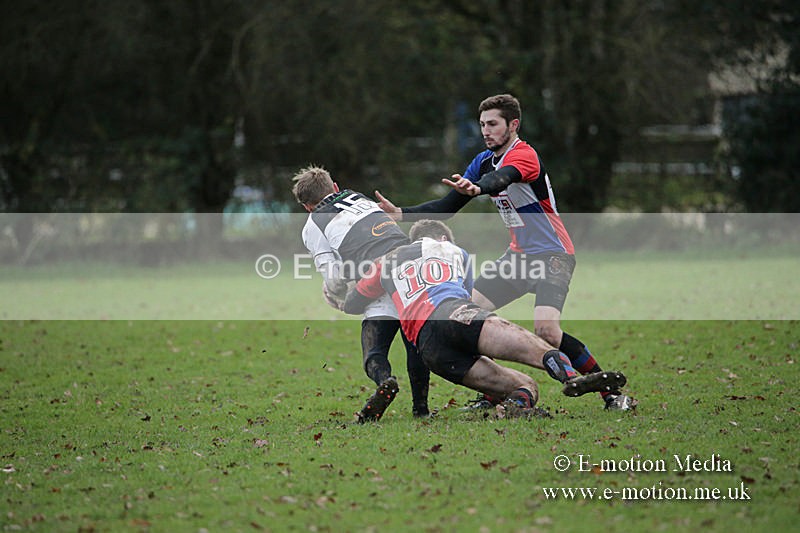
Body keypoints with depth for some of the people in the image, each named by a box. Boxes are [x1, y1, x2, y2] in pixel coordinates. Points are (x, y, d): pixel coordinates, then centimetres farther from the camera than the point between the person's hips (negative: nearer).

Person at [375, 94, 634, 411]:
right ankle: (490, 395, 8)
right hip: (520, 255, 9)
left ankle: (612, 394, -13)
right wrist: (401, 214, -2)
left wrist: (476, 188, -64)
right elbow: (447, 207, 10)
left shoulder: (524, 155, -18)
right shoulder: (484, 161, 8)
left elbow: (501, 179, -42)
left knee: (546, 329, -26)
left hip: (553, 255, -9)